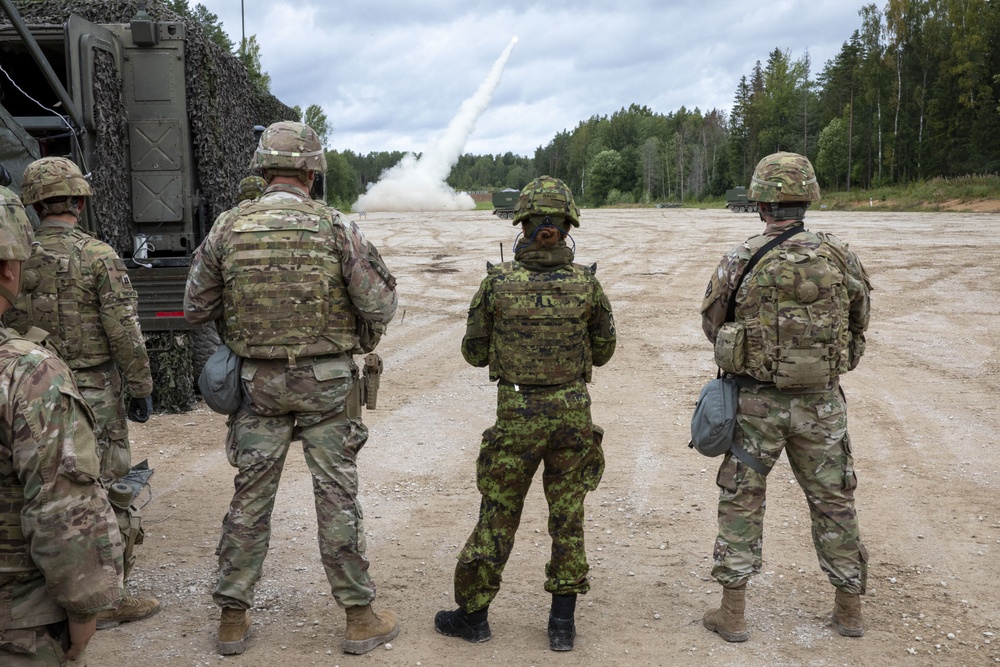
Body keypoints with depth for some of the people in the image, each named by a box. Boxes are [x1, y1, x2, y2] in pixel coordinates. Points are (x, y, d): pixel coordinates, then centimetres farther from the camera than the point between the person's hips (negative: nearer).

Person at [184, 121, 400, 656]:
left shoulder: (228, 228, -3)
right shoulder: (334, 228, -10)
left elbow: (196, 309, 3)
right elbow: (380, 305, -9)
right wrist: (362, 339, 11)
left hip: (258, 383, 2)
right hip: (327, 382, -2)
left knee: (250, 497, 11)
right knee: (337, 496, 6)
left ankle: (232, 618, 21)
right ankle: (360, 617, 16)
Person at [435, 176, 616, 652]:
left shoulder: (497, 282, -10)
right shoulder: (586, 283, -6)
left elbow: (475, 352, 0)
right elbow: (603, 351, 6)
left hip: (517, 414, -1)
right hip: (572, 411, 1)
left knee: (497, 517, 12)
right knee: (567, 519, 14)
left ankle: (473, 615, 26)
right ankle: (562, 623, 22)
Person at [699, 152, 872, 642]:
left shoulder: (740, 260, -10)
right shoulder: (840, 258, -5)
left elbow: (711, 324, 1)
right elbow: (858, 325, 8)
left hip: (756, 399, -1)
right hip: (821, 401, 2)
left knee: (741, 501, 12)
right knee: (833, 502, 16)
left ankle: (732, 613, 15)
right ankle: (849, 610, 28)